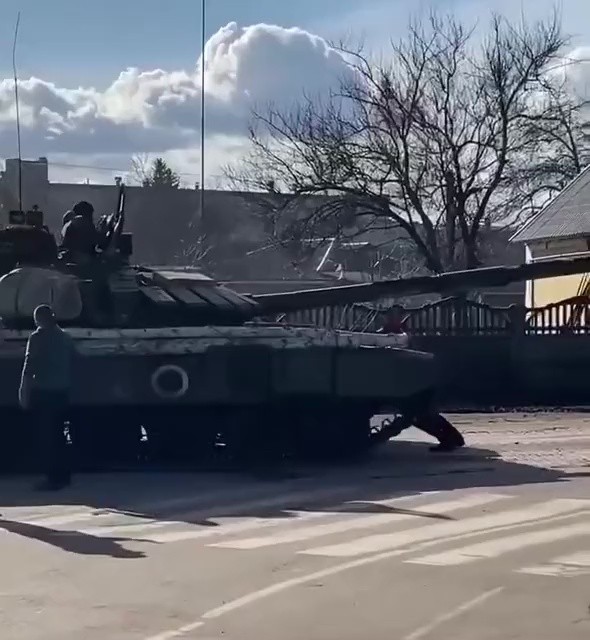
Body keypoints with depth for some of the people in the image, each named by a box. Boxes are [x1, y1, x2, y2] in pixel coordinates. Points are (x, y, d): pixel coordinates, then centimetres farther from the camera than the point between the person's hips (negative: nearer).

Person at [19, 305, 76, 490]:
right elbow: (70, 365, 14)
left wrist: (24, 391, -11)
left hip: (43, 392, -7)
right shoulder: (65, 338, 11)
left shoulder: (38, 337, -10)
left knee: (46, 436, -3)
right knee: (57, 434, 17)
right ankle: (63, 475, 20)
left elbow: (29, 366, -14)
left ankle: (54, 478, -6)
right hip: (61, 392, 7)